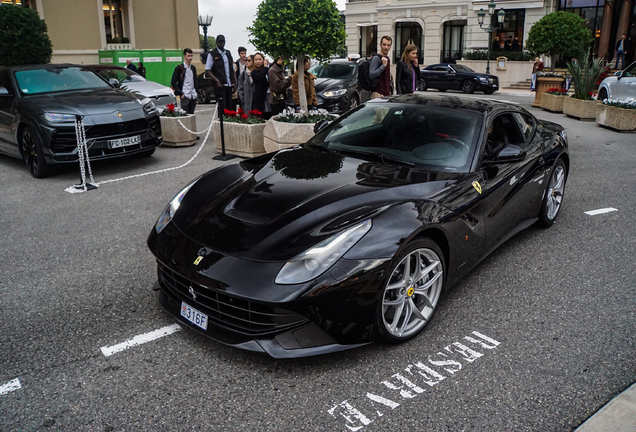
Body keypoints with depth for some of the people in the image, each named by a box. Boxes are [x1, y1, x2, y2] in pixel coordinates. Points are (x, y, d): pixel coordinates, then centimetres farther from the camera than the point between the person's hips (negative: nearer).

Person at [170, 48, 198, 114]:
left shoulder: (193, 68, 14)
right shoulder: (179, 68, -4)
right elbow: (173, 82, -5)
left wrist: (195, 90, 13)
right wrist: (181, 93, -10)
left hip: (193, 96, 6)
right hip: (185, 96, -6)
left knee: (191, 114, 9)